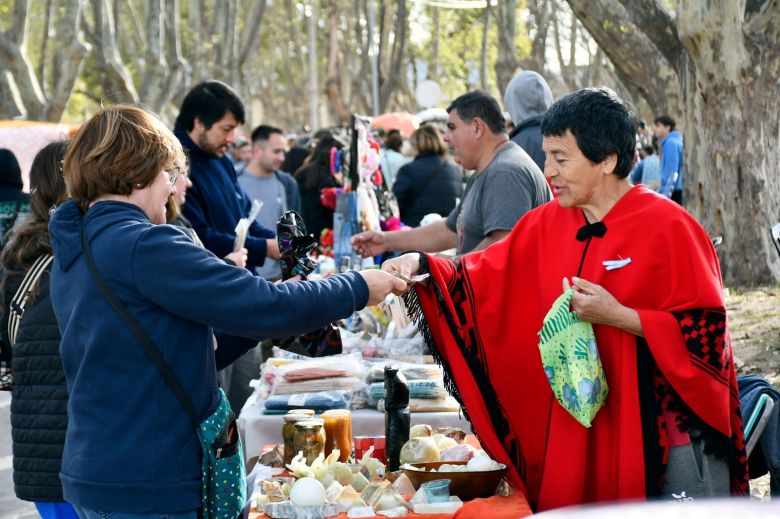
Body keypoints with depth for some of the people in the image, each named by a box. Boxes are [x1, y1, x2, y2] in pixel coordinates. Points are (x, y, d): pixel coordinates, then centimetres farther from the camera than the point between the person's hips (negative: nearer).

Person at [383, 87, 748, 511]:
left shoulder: (667, 227, -12)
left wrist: (619, 316, -21)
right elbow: (483, 278, 9)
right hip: (581, 431, 5)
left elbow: (706, 329, -13)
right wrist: (422, 264, -7)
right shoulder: (547, 224, 5)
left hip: (666, 428, -5)